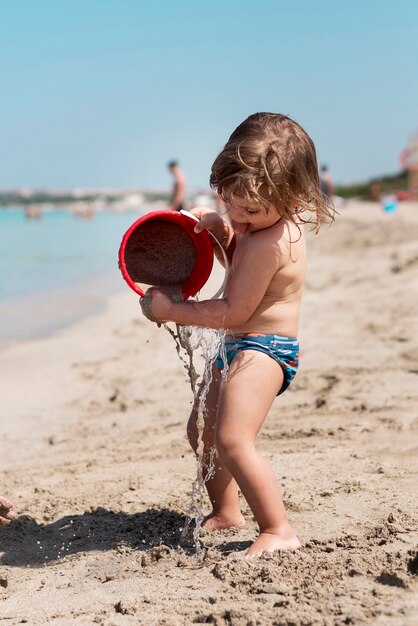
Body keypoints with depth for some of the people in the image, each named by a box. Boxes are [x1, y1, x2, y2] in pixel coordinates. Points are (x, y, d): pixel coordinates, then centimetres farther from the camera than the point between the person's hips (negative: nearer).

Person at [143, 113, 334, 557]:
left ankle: (278, 530, -17)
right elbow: (240, 260, 19)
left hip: (261, 350, -11)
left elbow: (233, 312, -24)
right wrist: (220, 228, -1)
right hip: (238, 347, 11)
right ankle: (225, 512, 37)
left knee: (232, 440, -26)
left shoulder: (269, 245, -27)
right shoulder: (264, 224, 2)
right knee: (202, 430, 21)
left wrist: (173, 311, -17)